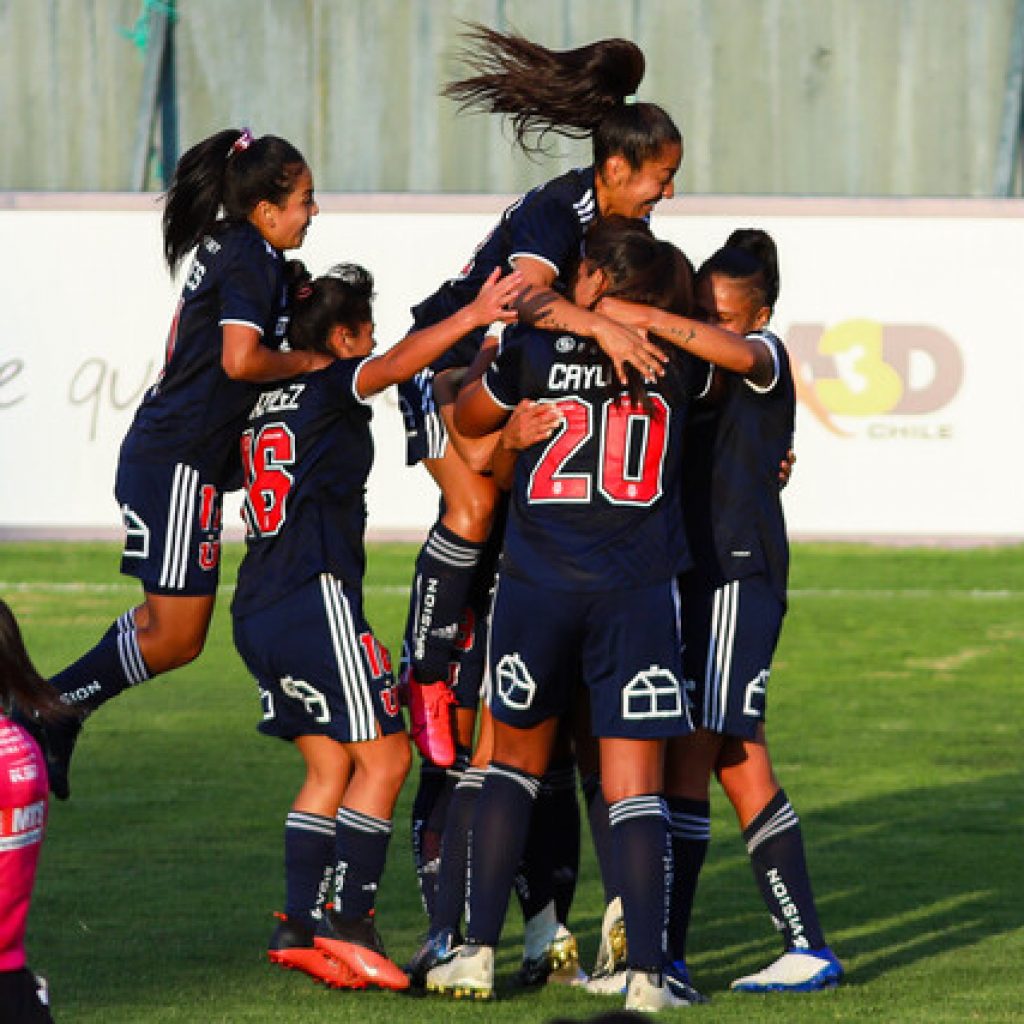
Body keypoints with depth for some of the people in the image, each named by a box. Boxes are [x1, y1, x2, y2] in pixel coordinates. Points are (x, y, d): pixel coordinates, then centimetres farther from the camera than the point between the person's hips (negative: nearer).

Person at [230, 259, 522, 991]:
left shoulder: (266, 397, 16)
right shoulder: (328, 387, -4)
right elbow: (395, 365, -22)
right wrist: (472, 318, -33)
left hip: (258, 613, 8)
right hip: (317, 598, -8)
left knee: (329, 765, 14)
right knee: (383, 757, -3)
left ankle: (300, 926, 7)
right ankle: (347, 923, -11)